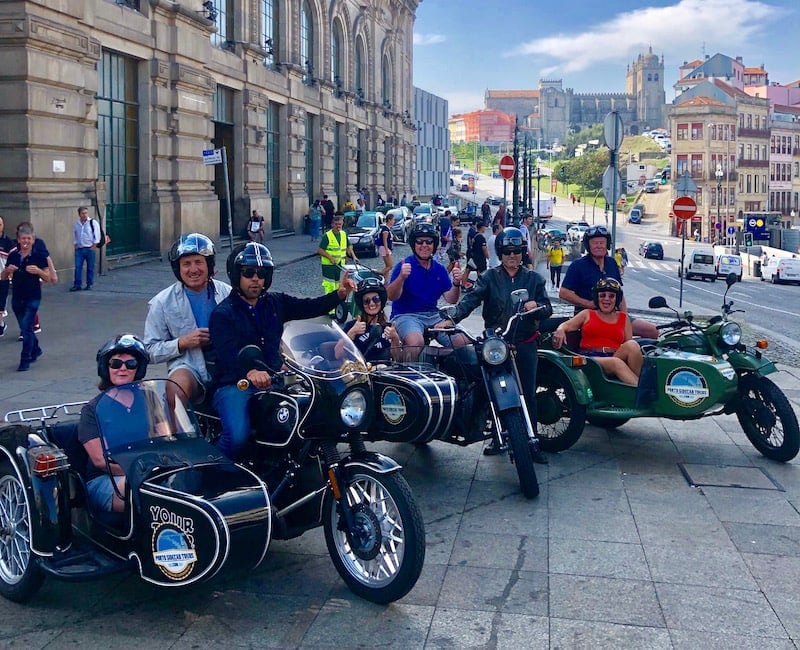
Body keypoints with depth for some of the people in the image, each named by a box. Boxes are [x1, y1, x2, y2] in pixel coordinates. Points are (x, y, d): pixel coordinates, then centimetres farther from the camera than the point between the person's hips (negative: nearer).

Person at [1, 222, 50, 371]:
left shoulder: (39, 255, -7)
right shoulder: (13, 256, 3)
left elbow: (48, 278, -5)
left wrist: (38, 271, -24)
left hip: (33, 298, -5)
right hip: (17, 298, 5)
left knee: (26, 327, -11)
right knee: (25, 327, 15)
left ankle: (25, 360, -3)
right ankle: (35, 350, 38)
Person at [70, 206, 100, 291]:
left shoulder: (92, 223, -4)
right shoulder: (76, 224, 7)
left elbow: (97, 236, -5)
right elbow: (74, 236, 17)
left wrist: (93, 246, -8)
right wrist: (75, 245, 6)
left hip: (90, 249, -2)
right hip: (79, 249, 3)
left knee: (90, 268, 4)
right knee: (78, 267, -3)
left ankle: (89, 284, 14)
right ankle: (77, 285, 2)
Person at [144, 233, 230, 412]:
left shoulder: (227, 293, 10)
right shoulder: (162, 302, 5)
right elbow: (150, 350, 4)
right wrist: (182, 342, -12)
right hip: (187, 366, -2)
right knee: (177, 388, -36)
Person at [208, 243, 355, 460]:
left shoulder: (275, 303, 13)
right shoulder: (222, 313, -6)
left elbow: (311, 307, 4)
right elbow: (227, 353, -23)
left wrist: (339, 294, -16)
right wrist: (250, 372, -44)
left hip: (272, 381, 6)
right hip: (234, 385, -5)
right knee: (238, 436, -31)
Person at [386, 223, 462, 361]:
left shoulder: (439, 269, 13)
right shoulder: (404, 266, -3)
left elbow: (451, 299, 8)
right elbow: (391, 296, -14)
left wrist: (456, 283, -12)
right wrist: (401, 277, -31)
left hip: (433, 315, 5)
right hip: (406, 315, -5)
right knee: (416, 342, -36)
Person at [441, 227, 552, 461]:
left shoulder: (533, 278, 11)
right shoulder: (489, 277, 4)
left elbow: (548, 309, 7)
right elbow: (469, 300, -10)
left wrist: (537, 306, -17)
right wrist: (450, 318, -27)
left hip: (525, 343, 1)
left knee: (528, 394, 0)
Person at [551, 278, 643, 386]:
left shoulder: (623, 318, 26)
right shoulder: (587, 314, 22)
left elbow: (629, 342, 16)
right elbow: (566, 325, 10)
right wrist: (560, 331, -15)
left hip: (616, 356, 3)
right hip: (590, 359, -2)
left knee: (632, 345, -30)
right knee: (617, 363, -35)